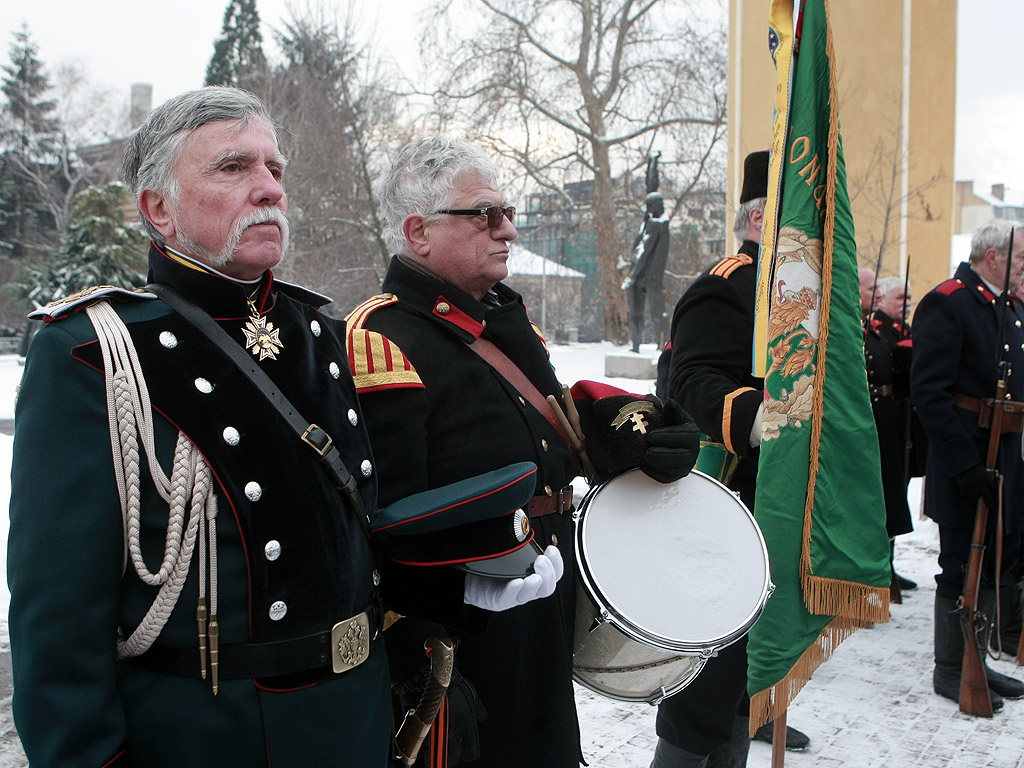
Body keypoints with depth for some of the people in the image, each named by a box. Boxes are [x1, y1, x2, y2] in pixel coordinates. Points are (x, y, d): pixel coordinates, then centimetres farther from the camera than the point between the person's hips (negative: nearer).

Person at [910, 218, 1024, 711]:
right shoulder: (946, 303, -12)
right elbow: (928, 391, -20)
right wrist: (963, 462, -23)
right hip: (967, 459, -9)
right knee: (963, 568, 0)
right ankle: (950, 670, 14)